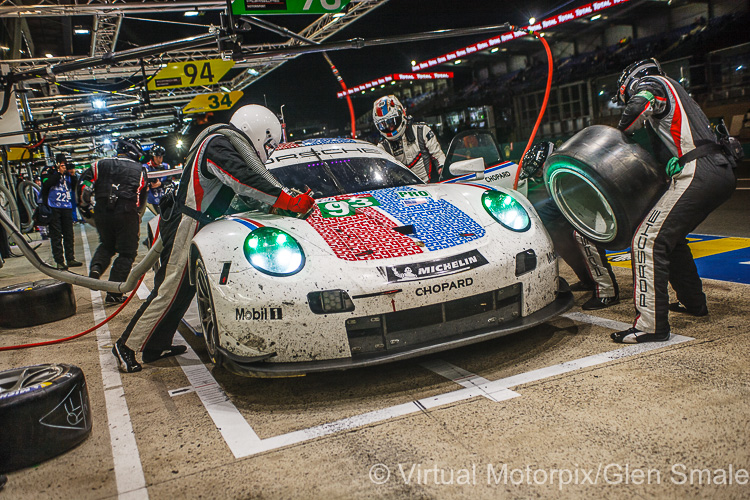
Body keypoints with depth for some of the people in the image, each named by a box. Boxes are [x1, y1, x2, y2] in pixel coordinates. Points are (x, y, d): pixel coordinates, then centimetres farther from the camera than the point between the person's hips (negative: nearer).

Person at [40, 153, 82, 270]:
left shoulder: (68, 173, 13)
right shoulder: (48, 171, 3)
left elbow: (75, 188, 9)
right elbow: (46, 184, -15)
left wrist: (73, 176, -5)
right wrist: (59, 173, -13)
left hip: (67, 207, 4)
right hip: (53, 207, -4)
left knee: (69, 235, 7)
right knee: (56, 236, -3)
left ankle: (70, 259, 14)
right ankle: (59, 261, -2)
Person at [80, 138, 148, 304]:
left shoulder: (101, 164, 14)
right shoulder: (139, 170, 12)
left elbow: (84, 182, 4)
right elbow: (142, 197, 15)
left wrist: (84, 205, 14)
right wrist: (138, 216, 28)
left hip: (101, 211, 3)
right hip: (127, 212, -3)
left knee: (106, 244, 27)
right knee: (127, 253, 6)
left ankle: (96, 267, -1)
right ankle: (113, 294, 1)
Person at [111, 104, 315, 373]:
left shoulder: (221, 144, 17)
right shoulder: (217, 145, -16)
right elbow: (244, 179, -29)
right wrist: (288, 201, -32)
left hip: (187, 224, 10)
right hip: (186, 224, -10)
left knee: (182, 288, 14)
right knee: (170, 291, -6)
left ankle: (156, 347, 23)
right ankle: (126, 346, 5)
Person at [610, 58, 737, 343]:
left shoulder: (651, 83, 6)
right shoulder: (674, 94, 34)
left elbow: (637, 108, -17)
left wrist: (621, 133, 1)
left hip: (697, 173, -10)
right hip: (723, 173, 10)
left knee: (648, 241, -14)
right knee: (671, 237, 25)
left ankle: (651, 325, -18)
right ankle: (693, 302, 35)